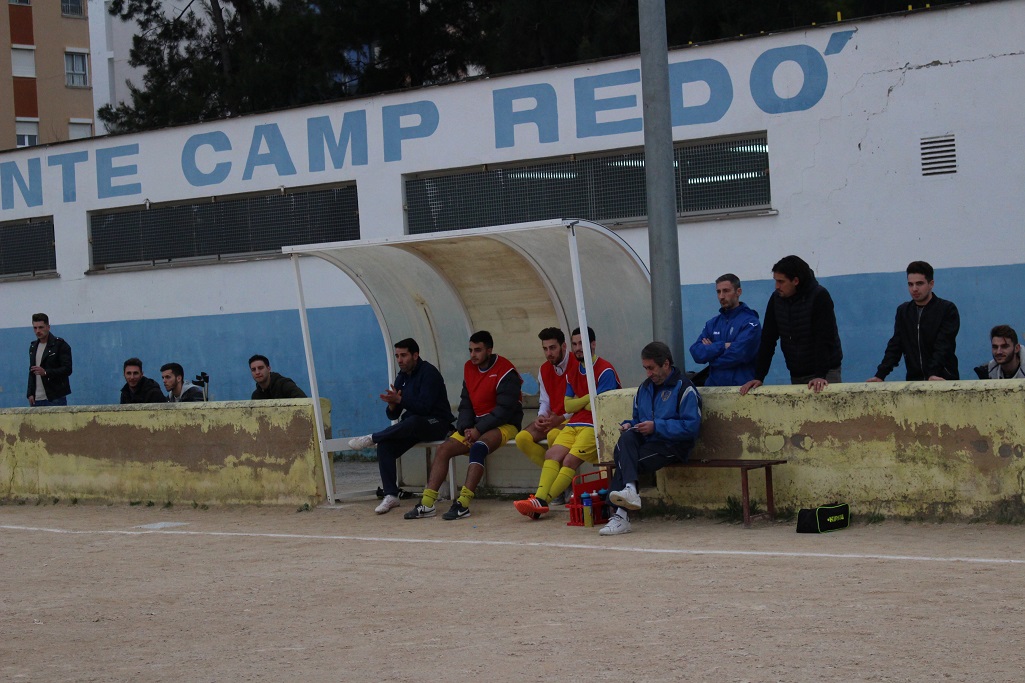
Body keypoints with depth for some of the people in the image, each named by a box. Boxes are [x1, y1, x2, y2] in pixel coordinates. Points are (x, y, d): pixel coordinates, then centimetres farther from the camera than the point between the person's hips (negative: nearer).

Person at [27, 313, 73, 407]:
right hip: (37, 400, 5)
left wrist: (46, 372, -23)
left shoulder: (60, 345, -4)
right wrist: (30, 394, 9)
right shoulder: (33, 347, 17)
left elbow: (67, 369, -11)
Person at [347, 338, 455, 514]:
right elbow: (393, 415, 11)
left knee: (412, 421, -41)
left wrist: (400, 400, -26)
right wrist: (392, 405, -12)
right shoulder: (402, 377, 13)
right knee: (385, 446, -19)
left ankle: (371, 439, -24)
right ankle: (390, 496, -18)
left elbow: (424, 407, -22)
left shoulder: (428, 373, -10)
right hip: (412, 427, 7)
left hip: (437, 423, -7)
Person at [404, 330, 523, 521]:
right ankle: (427, 503, -17)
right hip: (475, 426, 7)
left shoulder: (505, 371, -12)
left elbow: (505, 409, -18)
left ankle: (463, 504, -40)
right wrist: (466, 429, -7)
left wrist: (478, 430, -19)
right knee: (444, 449, -10)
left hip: (504, 425, -7)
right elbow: (465, 405, 12)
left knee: (478, 447, -34)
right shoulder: (469, 368, 10)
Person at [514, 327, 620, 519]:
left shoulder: (605, 370, -5)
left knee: (570, 459, -22)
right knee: (552, 454, -15)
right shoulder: (573, 372, 20)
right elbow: (568, 406, 12)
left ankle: (542, 502, -25)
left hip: (595, 426, -7)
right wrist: (589, 398, -3)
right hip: (575, 424, 7)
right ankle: (539, 498, -29)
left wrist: (579, 401, 6)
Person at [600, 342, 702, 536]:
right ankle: (629, 489, -40)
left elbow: (691, 426, -13)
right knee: (627, 437, -29)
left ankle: (620, 515, -28)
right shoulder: (645, 388, 21)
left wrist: (656, 426, -17)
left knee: (623, 459, -25)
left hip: (673, 445, -6)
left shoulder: (684, 388, -4)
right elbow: (637, 418, 30)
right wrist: (629, 425, 5)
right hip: (645, 441, 6)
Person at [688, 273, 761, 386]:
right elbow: (696, 353, 4)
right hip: (714, 385, 4)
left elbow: (738, 354, -12)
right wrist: (722, 346, -9)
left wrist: (710, 350, 1)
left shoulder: (750, 322, -1)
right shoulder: (712, 323, 15)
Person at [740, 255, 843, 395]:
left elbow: (824, 339, -21)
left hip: (825, 373, -5)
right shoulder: (776, 299, 1)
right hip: (797, 376, 5)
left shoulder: (820, 296, -15)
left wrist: (820, 375, -30)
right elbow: (767, 340, 2)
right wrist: (758, 377, -4)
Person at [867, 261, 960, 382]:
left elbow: (943, 346, -15)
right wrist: (880, 375, -5)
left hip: (942, 380, -4)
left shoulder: (947, 309, -4)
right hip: (913, 380, 4)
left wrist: (933, 374, -29)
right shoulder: (903, 311, 11)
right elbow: (895, 346, 8)